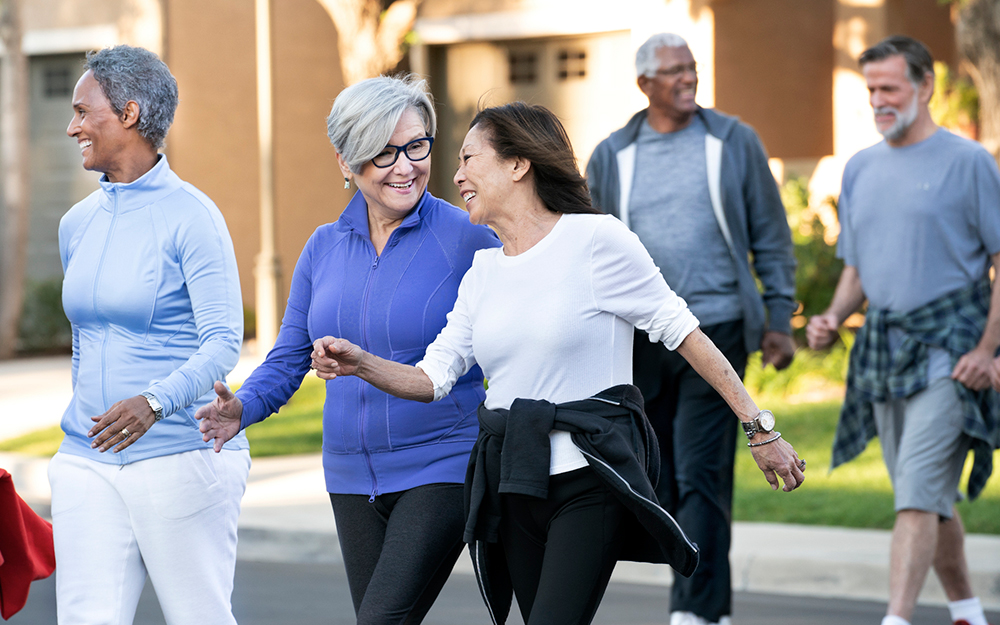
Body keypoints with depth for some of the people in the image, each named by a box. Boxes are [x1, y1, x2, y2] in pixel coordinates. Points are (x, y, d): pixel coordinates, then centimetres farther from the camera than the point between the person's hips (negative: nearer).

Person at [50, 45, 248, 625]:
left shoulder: (191, 216, -8)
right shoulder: (78, 224, 13)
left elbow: (223, 342, -15)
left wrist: (154, 402, -30)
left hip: (182, 455, -6)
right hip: (88, 465, 6)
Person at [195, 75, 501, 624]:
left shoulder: (466, 238, -7)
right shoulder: (324, 248, 7)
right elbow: (289, 358, 11)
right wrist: (242, 408, -9)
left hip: (442, 469, -6)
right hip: (352, 475, 6)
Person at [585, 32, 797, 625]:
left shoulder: (734, 142, 3)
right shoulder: (612, 157, 7)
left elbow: (771, 236, 6)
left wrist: (779, 319, 1)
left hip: (716, 329, -3)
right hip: (642, 335, 3)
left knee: (701, 475, -11)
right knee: (664, 483, 9)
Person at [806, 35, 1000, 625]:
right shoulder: (860, 168, 14)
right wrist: (833, 318, 2)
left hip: (949, 348, -6)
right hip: (883, 349, 6)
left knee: (918, 493, -15)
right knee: (932, 498, 12)